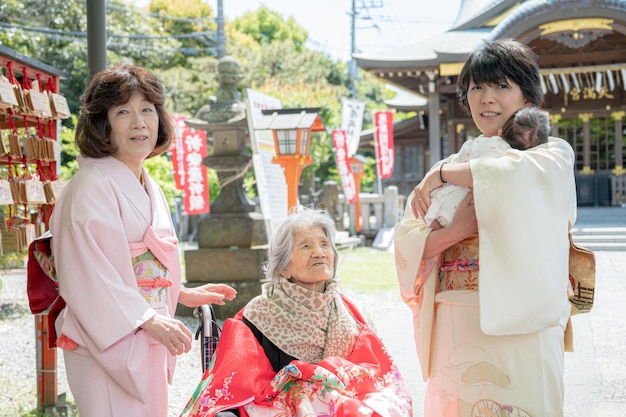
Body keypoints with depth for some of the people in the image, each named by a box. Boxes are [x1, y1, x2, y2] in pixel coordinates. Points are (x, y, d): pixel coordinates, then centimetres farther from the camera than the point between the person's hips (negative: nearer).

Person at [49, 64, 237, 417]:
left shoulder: (150, 188, 15)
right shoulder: (92, 186, -13)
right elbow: (89, 273, -21)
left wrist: (185, 295, 14)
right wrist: (149, 321, -24)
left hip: (150, 345, 9)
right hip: (111, 342, -9)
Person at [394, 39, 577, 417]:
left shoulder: (553, 153, 5)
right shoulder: (457, 163, 16)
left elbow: (520, 176, -21)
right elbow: (406, 242, 5)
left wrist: (443, 173, -9)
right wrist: (455, 231, -14)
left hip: (518, 326, -4)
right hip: (455, 329, 4)